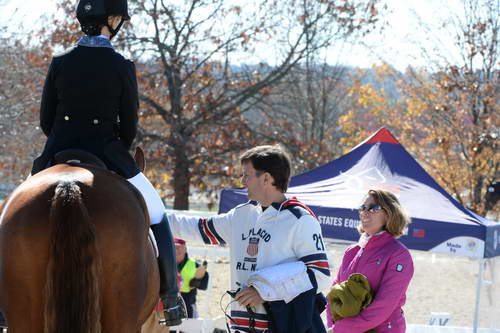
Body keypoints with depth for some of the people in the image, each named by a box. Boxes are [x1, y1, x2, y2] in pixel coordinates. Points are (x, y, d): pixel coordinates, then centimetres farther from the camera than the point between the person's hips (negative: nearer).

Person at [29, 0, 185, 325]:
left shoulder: (60, 62, 0)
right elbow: (129, 127, -3)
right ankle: (170, 296, 15)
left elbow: (46, 120, 4)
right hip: (107, 155, -2)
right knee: (157, 215, 18)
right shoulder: (122, 67, -7)